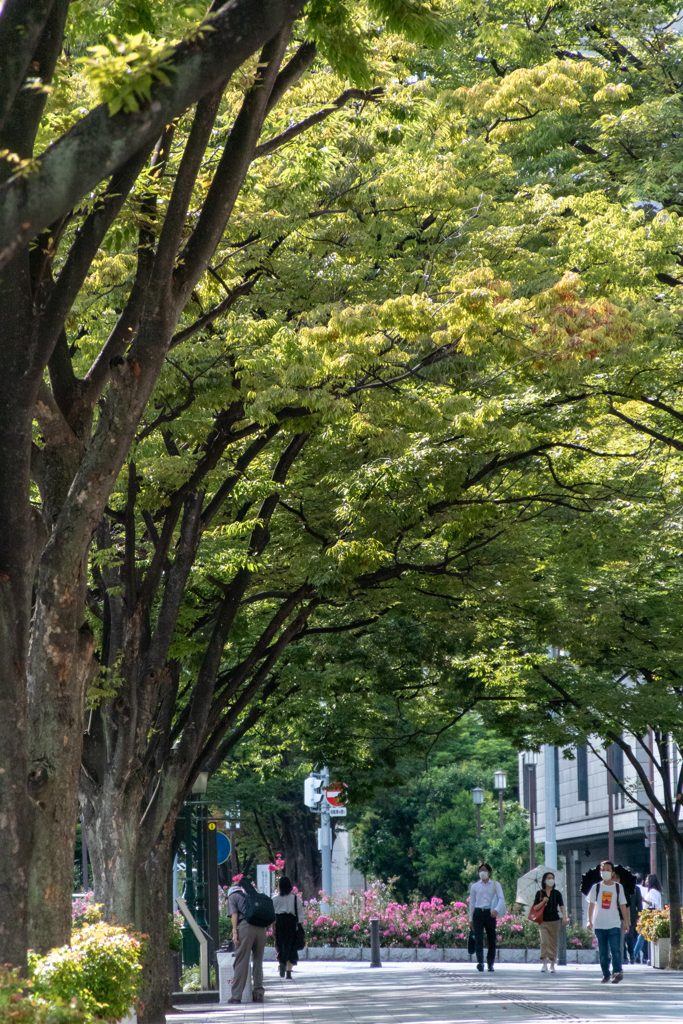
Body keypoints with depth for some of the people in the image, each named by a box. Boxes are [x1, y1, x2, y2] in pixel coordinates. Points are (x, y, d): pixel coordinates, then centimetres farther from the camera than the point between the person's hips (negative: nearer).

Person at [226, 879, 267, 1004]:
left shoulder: (232, 897, 19)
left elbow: (234, 914, 3)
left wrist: (234, 932, -3)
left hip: (245, 926, -4)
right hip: (261, 927, 4)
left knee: (241, 962, -3)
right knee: (258, 961, 12)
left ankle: (236, 995, -4)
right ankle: (259, 993, 9)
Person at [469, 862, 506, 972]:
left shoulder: (495, 885, 8)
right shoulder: (475, 886, 12)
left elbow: (501, 898, -3)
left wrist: (497, 910, -22)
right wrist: (470, 918, 14)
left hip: (490, 913, 0)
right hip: (478, 913, 0)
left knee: (491, 940, 3)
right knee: (478, 938, -15)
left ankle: (490, 964, 12)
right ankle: (480, 962, -24)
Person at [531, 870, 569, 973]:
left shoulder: (556, 893, 6)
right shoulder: (539, 893, 6)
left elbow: (561, 906, -4)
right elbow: (535, 907, 3)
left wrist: (564, 916, -19)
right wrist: (543, 902, -14)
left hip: (554, 921, 1)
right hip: (543, 921, -1)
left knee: (553, 943, 3)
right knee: (544, 941, -16)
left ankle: (552, 965, 12)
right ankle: (544, 963, -16)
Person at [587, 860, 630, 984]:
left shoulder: (618, 887, 7)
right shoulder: (596, 887, 6)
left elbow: (623, 905, 10)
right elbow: (591, 904, 4)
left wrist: (626, 922, 8)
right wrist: (589, 920, -5)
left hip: (615, 924, -1)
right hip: (599, 925, 1)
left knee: (615, 949, -14)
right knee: (603, 952, 4)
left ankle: (617, 972, -20)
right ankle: (605, 974, 13)